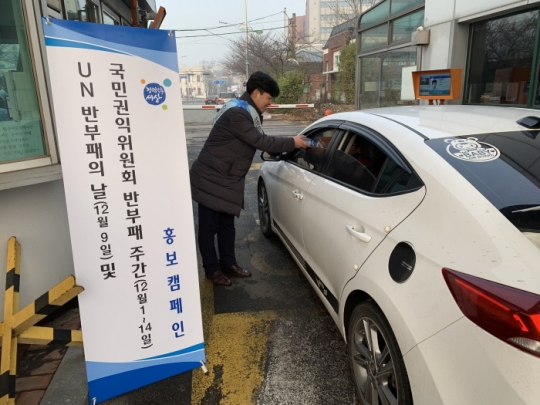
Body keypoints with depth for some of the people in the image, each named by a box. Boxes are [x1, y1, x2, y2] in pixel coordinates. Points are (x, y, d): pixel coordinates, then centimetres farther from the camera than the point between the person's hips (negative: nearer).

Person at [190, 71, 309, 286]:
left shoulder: (247, 113, 11)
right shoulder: (237, 113, -22)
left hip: (226, 180, 10)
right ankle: (212, 269, 18)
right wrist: (292, 143, -16)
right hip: (210, 179, -10)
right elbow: (261, 142, -24)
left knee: (227, 223, 17)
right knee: (209, 226, 4)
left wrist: (289, 143, 3)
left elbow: (260, 141, 13)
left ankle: (228, 263, 30)